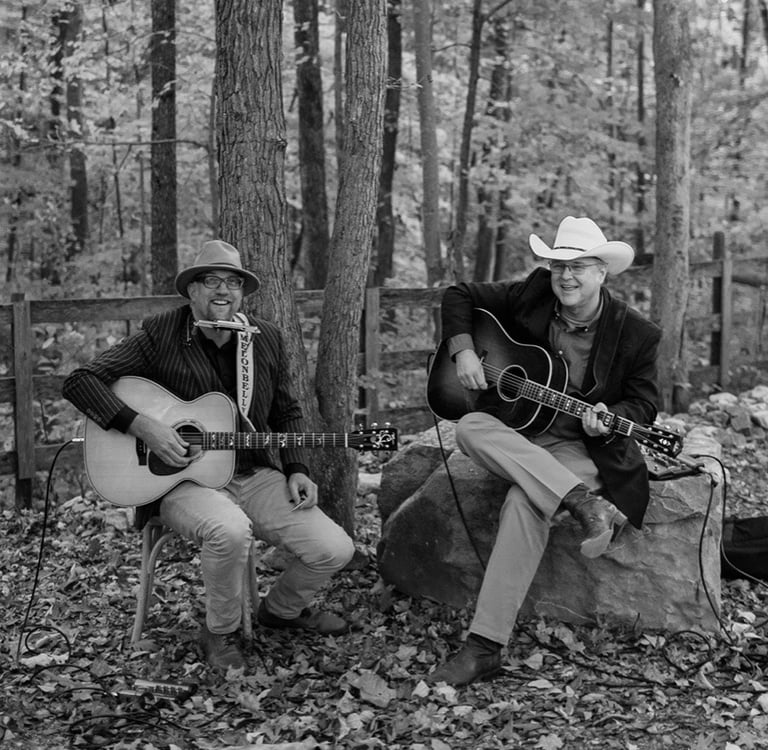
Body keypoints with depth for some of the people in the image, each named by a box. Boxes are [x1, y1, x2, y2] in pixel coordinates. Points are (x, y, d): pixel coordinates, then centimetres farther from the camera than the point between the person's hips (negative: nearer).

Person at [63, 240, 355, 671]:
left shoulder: (267, 339, 7)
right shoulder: (161, 336, -7)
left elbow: (287, 411, 17)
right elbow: (80, 381, -10)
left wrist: (297, 470, 2)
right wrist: (140, 425, -22)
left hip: (256, 475, 5)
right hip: (184, 480, -4)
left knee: (335, 550, -12)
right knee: (230, 530, -38)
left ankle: (283, 608, 22)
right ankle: (220, 632, -7)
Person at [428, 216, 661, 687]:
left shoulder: (635, 334, -7)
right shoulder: (531, 295, -1)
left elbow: (644, 403, 2)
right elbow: (460, 295, 10)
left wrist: (609, 420, -21)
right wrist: (463, 350, -7)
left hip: (581, 445, -4)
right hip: (513, 433, 4)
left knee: (525, 502, -34)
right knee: (470, 427, -31)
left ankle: (485, 647, -32)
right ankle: (583, 502, -34)